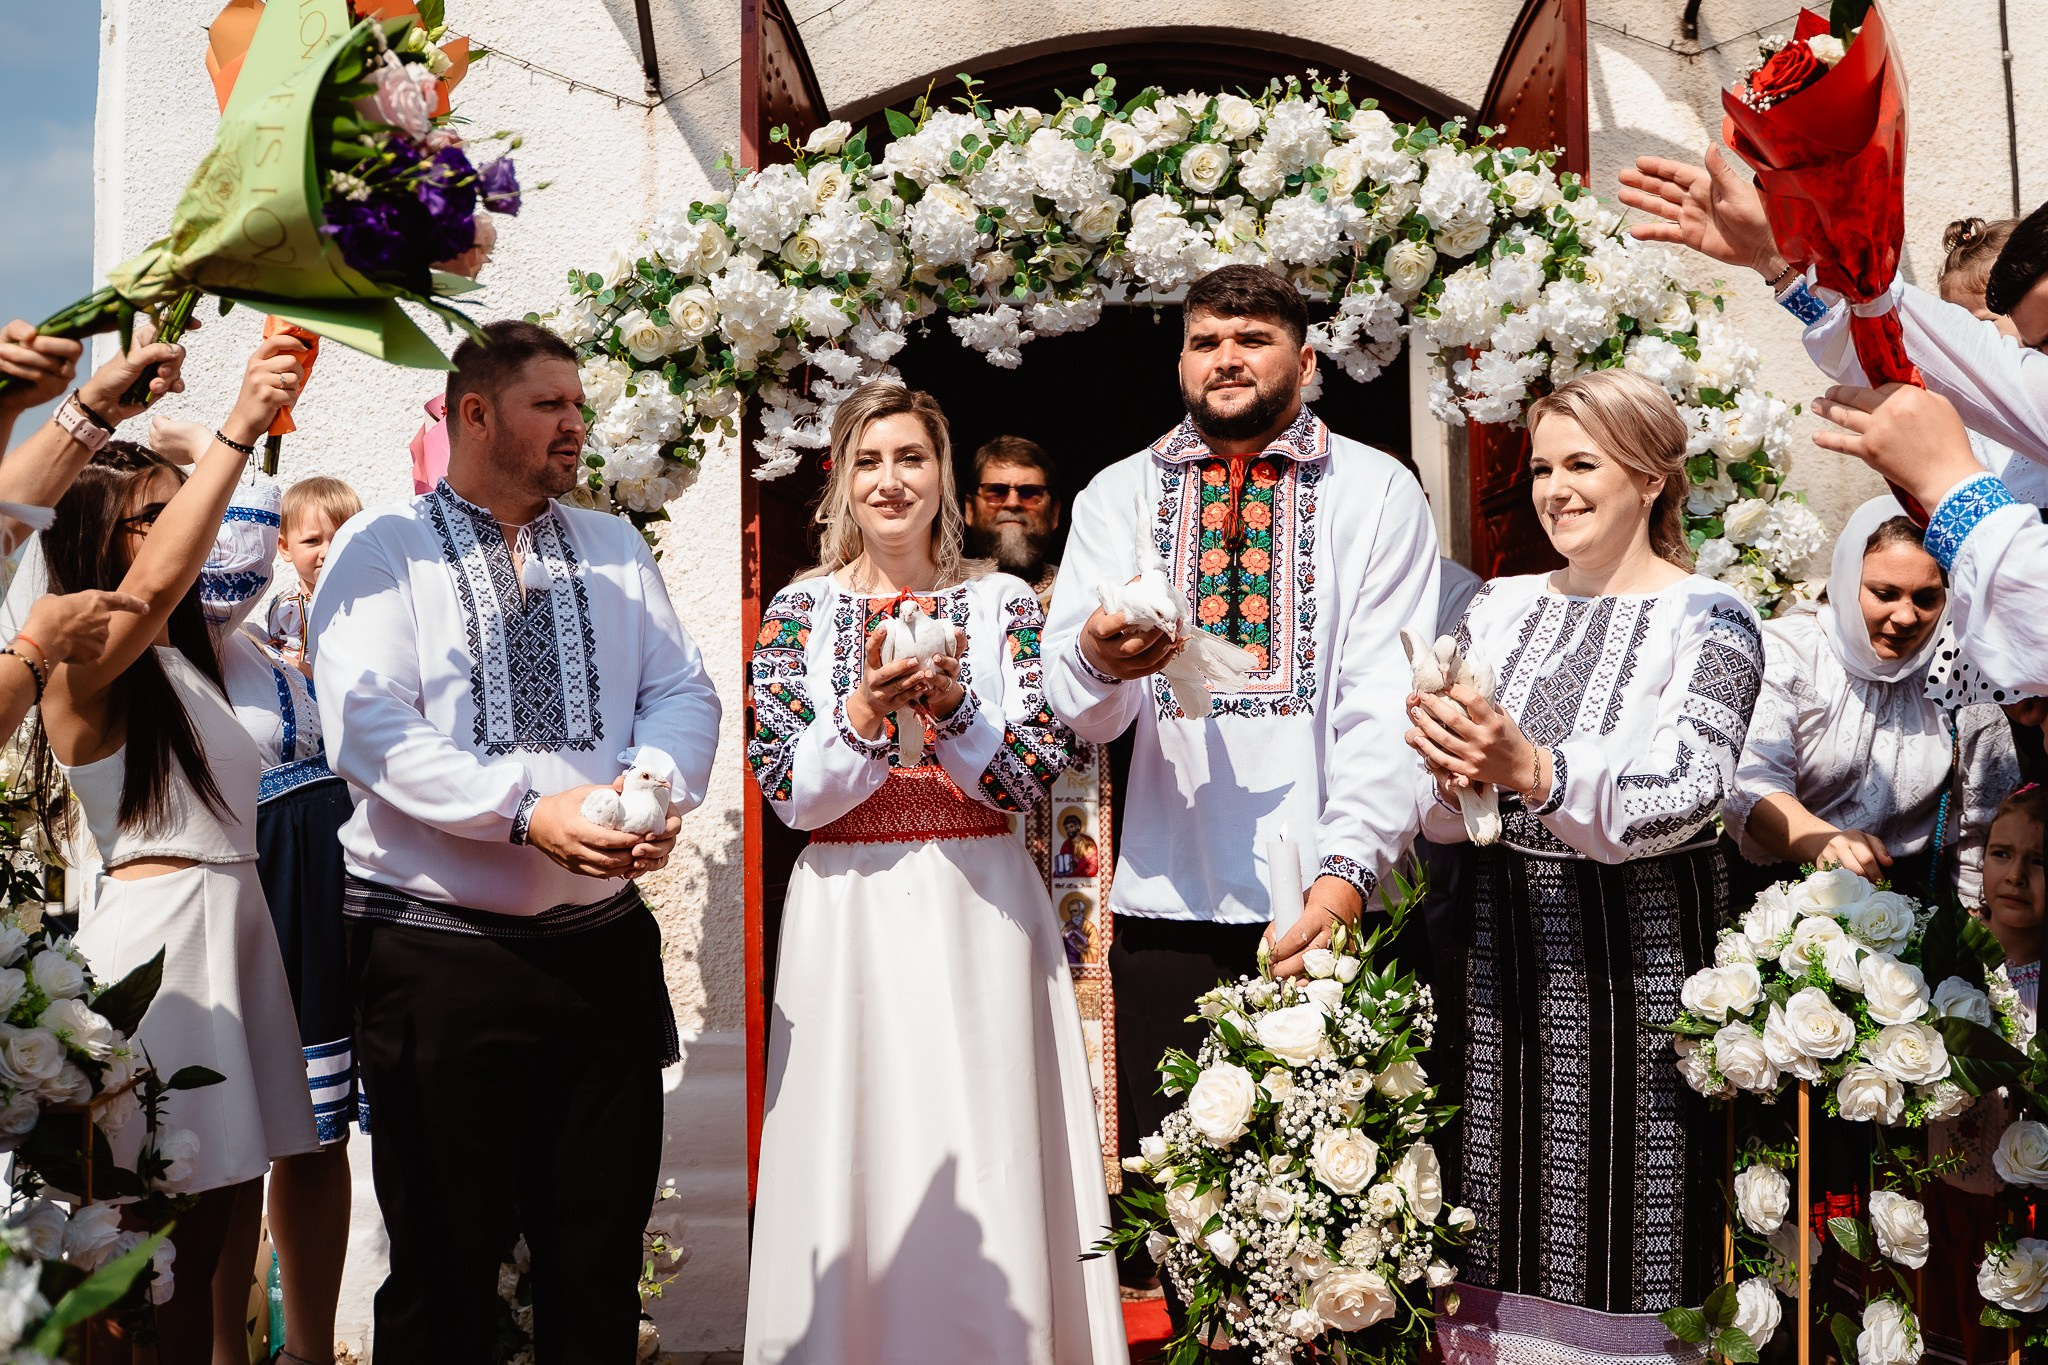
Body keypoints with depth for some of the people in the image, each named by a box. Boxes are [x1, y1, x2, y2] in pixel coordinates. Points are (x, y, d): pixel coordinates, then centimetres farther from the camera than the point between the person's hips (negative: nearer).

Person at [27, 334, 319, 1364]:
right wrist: (240, 431, -34)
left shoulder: (186, 658, 19)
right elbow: (154, 583, -29)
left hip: (229, 922, 8)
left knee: (207, 1230, 11)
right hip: (154, 928, -8)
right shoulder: (82, 661, -9)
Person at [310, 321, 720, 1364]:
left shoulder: (614, 550, 15)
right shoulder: (382, 549, -1)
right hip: (438, 950, -4)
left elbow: (683, 693, 8)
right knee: (445, 1268, 4)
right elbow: (368, 727, -13)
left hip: (604, 940, 4)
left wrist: (656, 784, -15)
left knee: (603, 1261, 11)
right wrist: (530, 813, -23)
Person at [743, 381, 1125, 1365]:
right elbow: (788, 792, -5)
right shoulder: (801, 609, 4)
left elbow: (1038, 774, -4)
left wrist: (950, 702, -19)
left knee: (985, 1154, 1)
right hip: (849, 912, 0)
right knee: (857, 1156, 4)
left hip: (979, 910, 0)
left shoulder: (1003, 604, 4)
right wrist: (869, 709, -19)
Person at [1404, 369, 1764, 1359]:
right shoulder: (1498, 608, 12)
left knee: (1630, 1220, -1)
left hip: (1640, 943, -4)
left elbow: (1687, 793, -16)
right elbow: (1437, 815, 8)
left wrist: (1532, 770, -30)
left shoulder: (1708, 619, -1)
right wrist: (1451, 775, -15)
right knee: (1510, 1215, 5)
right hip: (1504, 937, 4)